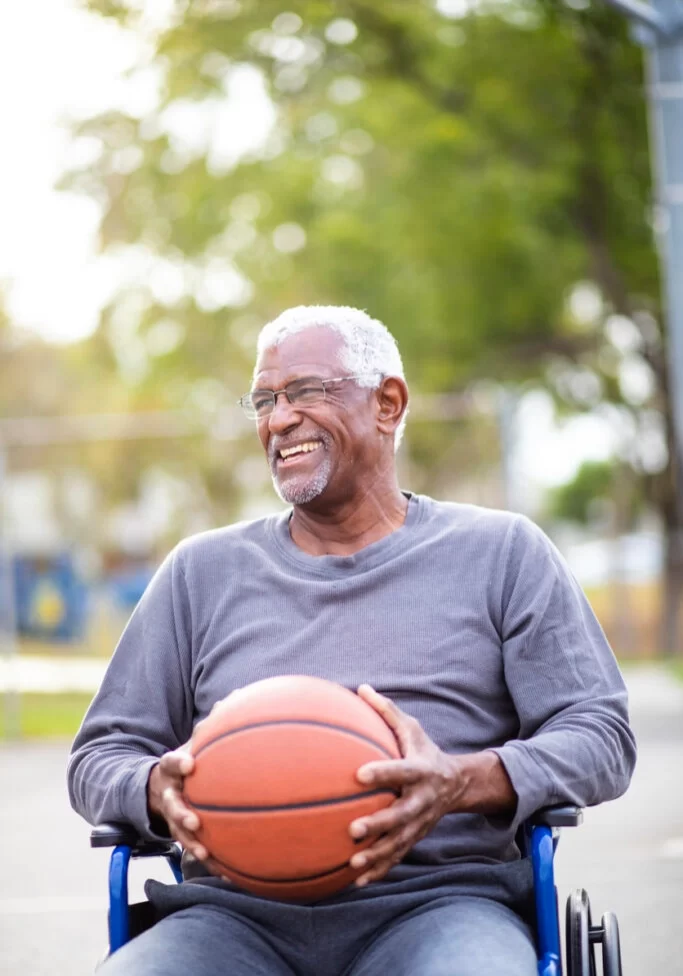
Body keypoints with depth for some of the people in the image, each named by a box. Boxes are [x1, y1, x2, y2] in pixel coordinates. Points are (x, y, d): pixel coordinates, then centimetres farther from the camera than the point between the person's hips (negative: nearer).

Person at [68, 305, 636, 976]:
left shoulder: (500, 552, 14)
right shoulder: (203, 570, 21)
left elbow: (603, 736, 6)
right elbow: (99, 756, 20)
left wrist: (462, 782, -15)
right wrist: (159, 788, -6)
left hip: (441, 900, -2)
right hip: (238, 913, 2)